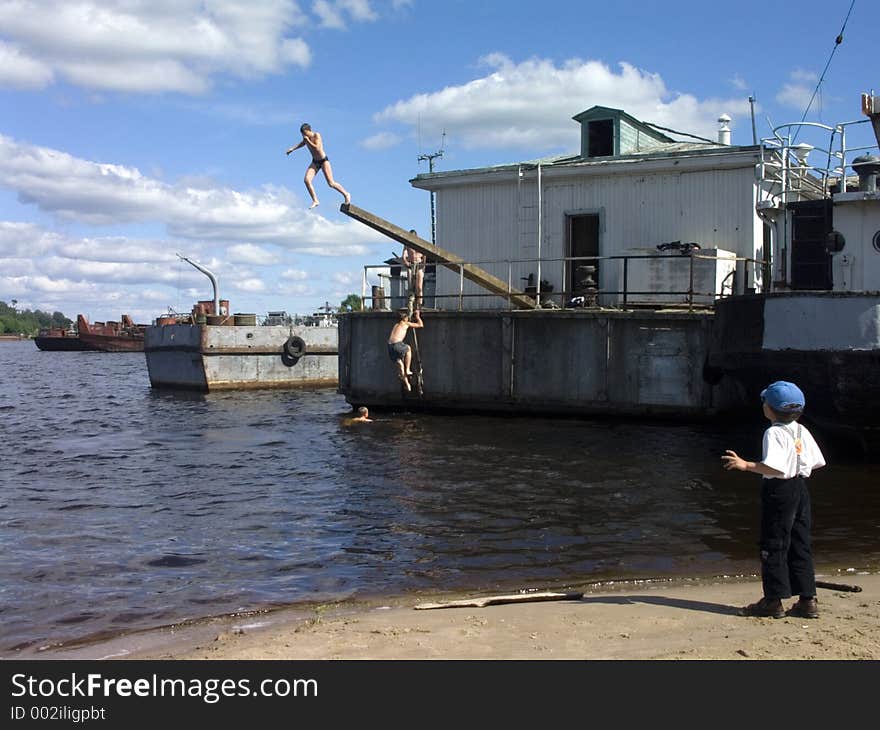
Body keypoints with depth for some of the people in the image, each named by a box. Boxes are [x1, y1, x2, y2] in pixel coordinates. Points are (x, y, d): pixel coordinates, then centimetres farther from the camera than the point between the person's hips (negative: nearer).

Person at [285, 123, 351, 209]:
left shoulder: (317, 136, -18)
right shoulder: (306, 138, 1)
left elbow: (317, 148, -30)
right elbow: (302, 144, 24)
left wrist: (307, 140, -28)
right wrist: (292, 149, 14)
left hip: (324, 160, -6)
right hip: (315, 162, 6)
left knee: (331, 183, -8)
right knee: (307, 180, -14)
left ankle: (346, 194, 14)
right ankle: (315, 201, -6)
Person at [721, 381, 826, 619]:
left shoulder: (774, 433, -16)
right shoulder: (801, 431, 9)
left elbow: (774, 467, -28)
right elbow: (817, 461, 12)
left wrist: (745, 465, -29)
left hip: (779, 491, -8)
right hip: (801, 488, 8)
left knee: (773, 545, 0)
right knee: (800, 545, 12)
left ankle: (773, 600, 4)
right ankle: (808, 599, 15)